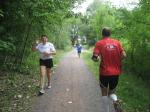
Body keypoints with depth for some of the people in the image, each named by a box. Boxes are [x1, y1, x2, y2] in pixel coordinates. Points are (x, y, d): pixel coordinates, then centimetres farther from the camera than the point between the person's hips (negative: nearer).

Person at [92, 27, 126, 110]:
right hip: (116, 72, 3)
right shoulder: (117, 42, 3)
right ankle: (115, 99, -11)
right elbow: (124, 55, -4)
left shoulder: (99, 43, -6)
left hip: (104, 72, -2)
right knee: (111, 92, 19)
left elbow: (95, 58, -15)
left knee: (104, 93, 16)